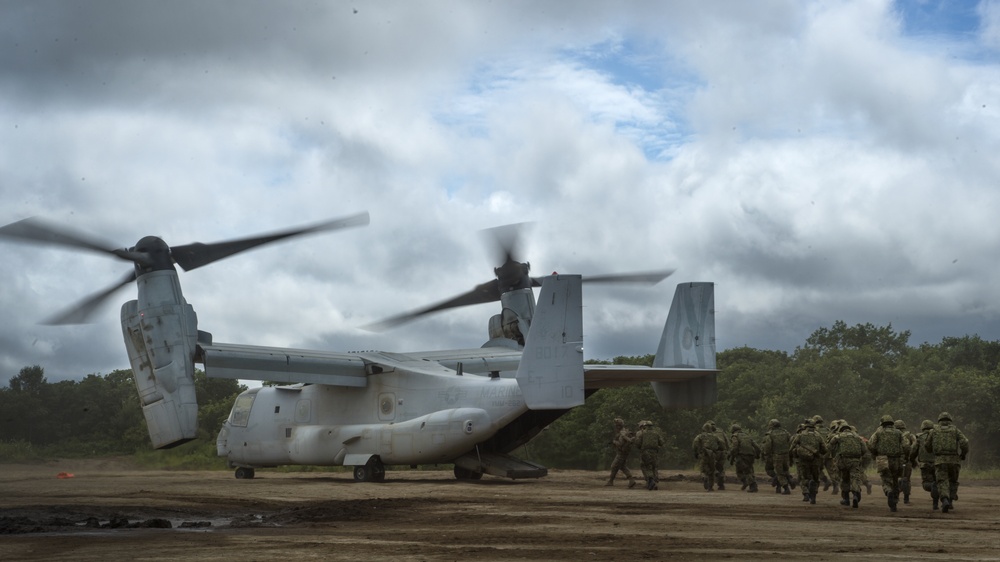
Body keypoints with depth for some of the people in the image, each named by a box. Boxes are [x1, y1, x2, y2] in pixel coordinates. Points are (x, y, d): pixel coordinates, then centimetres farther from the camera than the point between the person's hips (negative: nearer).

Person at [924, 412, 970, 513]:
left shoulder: (935, 430, 10)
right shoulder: (955, 430, 8)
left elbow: (927, 446, 15)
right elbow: (964, 442, -7)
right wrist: (964, 454, 11)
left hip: (940, 461, -1)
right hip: (953, 460, 1)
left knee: (943, 483, -5)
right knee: (953, 481, 23)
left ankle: (945, 501, -30)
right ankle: (950, 501, 13)